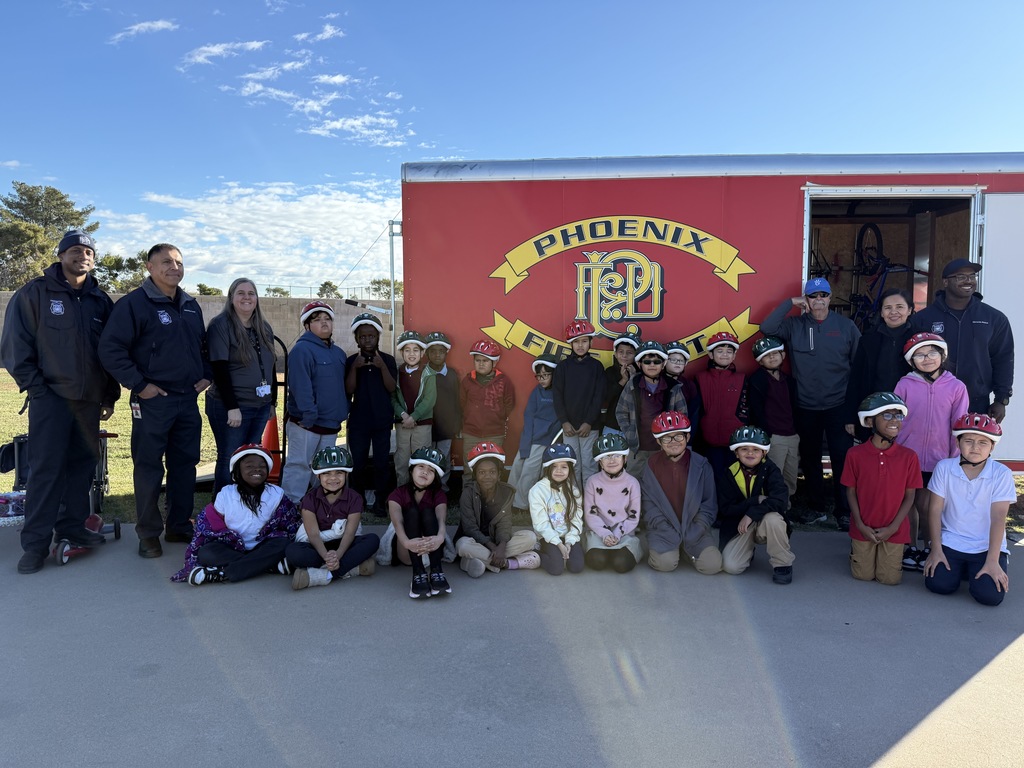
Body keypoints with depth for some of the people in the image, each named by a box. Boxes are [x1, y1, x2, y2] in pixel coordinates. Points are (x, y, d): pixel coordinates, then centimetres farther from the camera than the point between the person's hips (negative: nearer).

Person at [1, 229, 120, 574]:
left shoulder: (101, 301, 11)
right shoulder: (34, 293, -2)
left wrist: (111, 394, 12)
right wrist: (35, 388, -9)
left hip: (90, 399, 5)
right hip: (50, 397, -4)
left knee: (84, 464, 9)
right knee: (46, 468, -5)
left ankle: (72, 525, 22)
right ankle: (35, 542, 3)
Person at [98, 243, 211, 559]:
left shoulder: (191, 305, 13)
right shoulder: (134, 303, -9)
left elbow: (203, 345, 25)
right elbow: (110, 349, -14)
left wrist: (206, 375, 10)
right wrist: (139, 384, -16)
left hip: (188, 400, 6)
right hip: (153, 400, -6)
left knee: (185, 465, 11)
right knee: (149, 468, 2)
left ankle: (180, 526, 24)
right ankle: (149, 534, 13)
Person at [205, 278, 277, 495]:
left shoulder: (264, 328, 12)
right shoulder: (221, 325, -8)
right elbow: (219, 369, -14)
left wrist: (272, 401, 14)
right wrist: (232, 406, -19)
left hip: (261, 406, 6)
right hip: (230, 407, -6)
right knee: (229, 460, 0)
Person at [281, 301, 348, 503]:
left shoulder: (338, 353, 15)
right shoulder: (302, 349, -12)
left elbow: (343, 385, 21)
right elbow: (300, 386, -20)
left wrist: (343, 411, 12)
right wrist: (308, 416, -23)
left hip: (331, 424, 8)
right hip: (305, 423, -8)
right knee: (299, 466, -3)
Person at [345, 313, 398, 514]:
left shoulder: (388, 360, 3)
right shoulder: (351, 360, 4)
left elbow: (392, 388, -5)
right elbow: (348, 390, -3)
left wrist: (382, 367, -18)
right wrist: (354, 368, -16)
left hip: (382, 420, 0)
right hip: (358, 420, 0)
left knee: (382, 462, -1)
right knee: (357, 462, 1)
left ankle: (379, 502, 9)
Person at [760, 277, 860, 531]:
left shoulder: (846, 326, 1)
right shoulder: (795, 325, 1)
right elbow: (767, 328, -14)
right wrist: (790, 303, -14)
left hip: (838, 405, -1)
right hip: (805, 407, 2)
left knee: (842, 459, -3)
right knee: (810, 459, 14)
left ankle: (843, 511, 10)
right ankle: (815, 508, 29)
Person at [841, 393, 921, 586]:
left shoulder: (908, 456, -8)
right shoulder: (855, 454, -9)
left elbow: (909, 496, -3)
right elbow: (851, 492, -3)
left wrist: (892, 528, -10)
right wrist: (861, 526, -10)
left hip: (893, 531, 0)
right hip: (864, 529, 0)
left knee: (889, 578, 2)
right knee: (863, 576, 5)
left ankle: (890, 552, 33)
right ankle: (856, 549, 36)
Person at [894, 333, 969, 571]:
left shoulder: (956, 387, -3)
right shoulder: (905, 384, -4)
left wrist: (955, 458, 0)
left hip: (938, 458, -1)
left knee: (928, 505, 7)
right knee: (910, 503, 11)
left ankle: (928, 549, 25)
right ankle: (910, 548, 26)